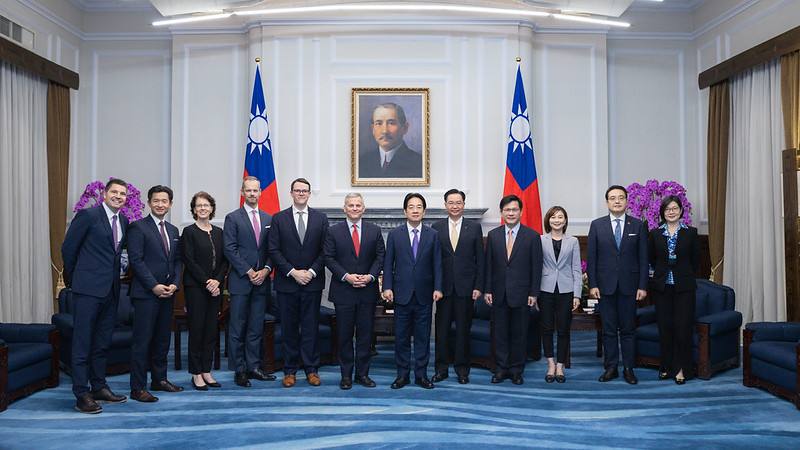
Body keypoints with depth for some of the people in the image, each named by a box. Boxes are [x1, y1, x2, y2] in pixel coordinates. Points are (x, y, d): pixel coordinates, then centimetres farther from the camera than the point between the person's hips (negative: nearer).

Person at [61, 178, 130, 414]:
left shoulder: (124, 221, 10)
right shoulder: (88, 215, -8)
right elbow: (68, 248, -3)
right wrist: (73, 278, 7)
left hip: (111, 289, 7)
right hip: (88, 288, -6)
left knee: (102, 342, 14)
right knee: (83, 342, -1)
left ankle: (99, 387, 24)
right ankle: (82, 394, 3)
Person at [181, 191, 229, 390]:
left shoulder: (219, 232, 11)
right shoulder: (189, 232, -2)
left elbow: (224, 260, 8)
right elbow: (189, 261, -9)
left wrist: (217, 280, -8)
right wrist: (206, 282, -14)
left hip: (215, 287, 5)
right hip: (195, 286, -5)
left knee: (211, 329, 7)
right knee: (197, 328, -1)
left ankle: (206, 371, 15)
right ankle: (196, 374, 8)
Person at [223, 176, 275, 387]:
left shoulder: (268, 219, 13)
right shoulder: (233, 218, 0)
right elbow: (230, 249, -7)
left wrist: (265, 270, -5)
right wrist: (249, 272, -12)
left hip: (262, 280, 4)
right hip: (240, 280, -4)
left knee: (256, 328, 8)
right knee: (237, 328, 0)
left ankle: (253, 367, 16)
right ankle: (239, 370, 7)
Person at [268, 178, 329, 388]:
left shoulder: (321, 218, 6)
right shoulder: (279, 219, 4)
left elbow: (325, 250, 2)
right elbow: (274, 250, -2)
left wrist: (312, 272, -9)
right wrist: (293, 272, -10)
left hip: (313, 282, 0)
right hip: (287, 283, 0)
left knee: (311, 327, 5)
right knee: (289, 327, 6)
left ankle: (311, 369, 14)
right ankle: (290, 371, 15)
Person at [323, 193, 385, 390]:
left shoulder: (374, 231, 6)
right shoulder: (334, 231, 2)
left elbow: (380, 257, 5)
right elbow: (329, 258, -1)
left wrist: (370, 276, -10)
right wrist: (346, 276, -13)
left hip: (368, 290, 1)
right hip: (343, 291, -1)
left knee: (365, 334, 6)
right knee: (344, 335, 5)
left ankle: (362, 373, 17)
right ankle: (346, 375, 15)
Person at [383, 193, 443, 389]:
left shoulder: (433, 235, 5)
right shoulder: (394, 234, 4)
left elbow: (437, 264, 3)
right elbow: (388, 263, 3)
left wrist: (437, 288, -5)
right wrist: (387, 287, -6)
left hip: (424, 295, 1)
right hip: (402, 293, 0)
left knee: (423, 336, 6)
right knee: (401, 337, 6)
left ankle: (421, 374, 16)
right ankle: (402, 375, 16)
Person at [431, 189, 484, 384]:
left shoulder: (474, 227, 3)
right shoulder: (436, 228, 5)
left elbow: (480, 259, 2)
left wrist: (478, 286, -4)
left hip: (466, 286, 0)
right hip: (443, 286, 1)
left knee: (463, 329, 6)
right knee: (442, 329, 6)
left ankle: (462, 369, 18)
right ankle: (441, 368, 17)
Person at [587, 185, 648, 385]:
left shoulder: (638, 225, 3)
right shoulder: (597, 225, 3)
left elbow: (643, 258, 2)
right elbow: (591, 258, 1)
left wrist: (643, 286, -4)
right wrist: (592, 284, -5)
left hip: (629, 285, 0)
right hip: (605, 285, 0)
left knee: (628, 329, 6)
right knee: (609, 329, 7)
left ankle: (628, 368, 16)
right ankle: (610, 368, 16)